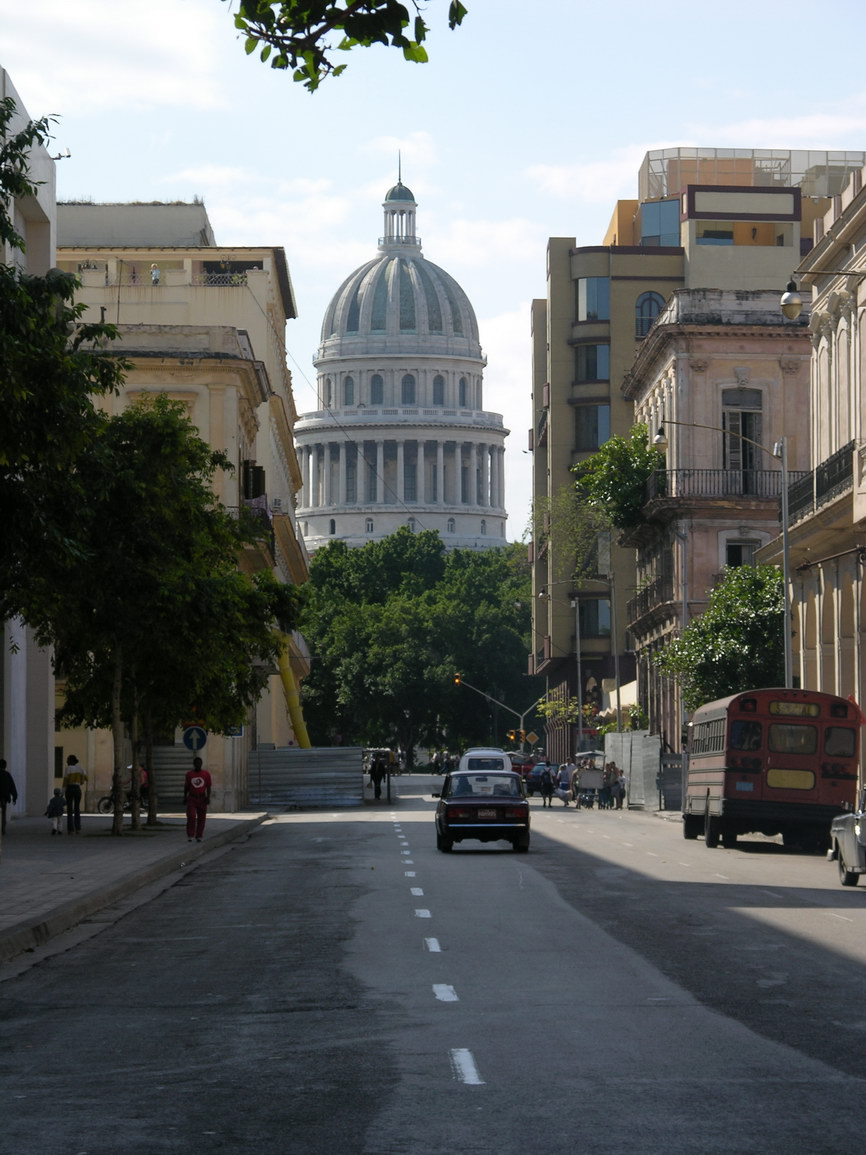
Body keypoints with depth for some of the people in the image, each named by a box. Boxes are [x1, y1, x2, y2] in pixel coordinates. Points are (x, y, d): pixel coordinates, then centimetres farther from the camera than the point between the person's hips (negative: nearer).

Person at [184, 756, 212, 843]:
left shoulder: (206, 774, 2)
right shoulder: (189, 774, 5)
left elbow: (208, 787, 3)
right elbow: (186, 787, 11)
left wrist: (208, 797, -7)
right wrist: (185, 798, 7)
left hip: (202, 799, 0)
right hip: (191, 799, 0)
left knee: (201, 818, 2)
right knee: (191, 817, -12)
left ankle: (199, 836, 11)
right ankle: (190, 836, -8)